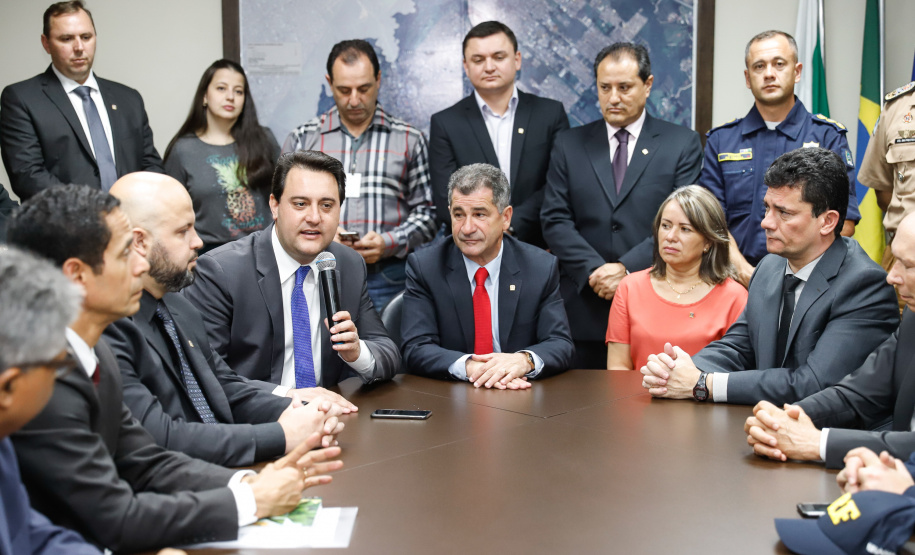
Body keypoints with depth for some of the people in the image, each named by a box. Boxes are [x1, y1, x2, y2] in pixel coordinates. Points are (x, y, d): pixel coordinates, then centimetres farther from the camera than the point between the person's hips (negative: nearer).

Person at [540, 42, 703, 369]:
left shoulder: (682, 144, 6)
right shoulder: (569, 145, 11)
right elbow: (555, 221, 4)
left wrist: (627, 268, -14)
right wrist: (595, 269, -11)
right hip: (584, 308, 2)